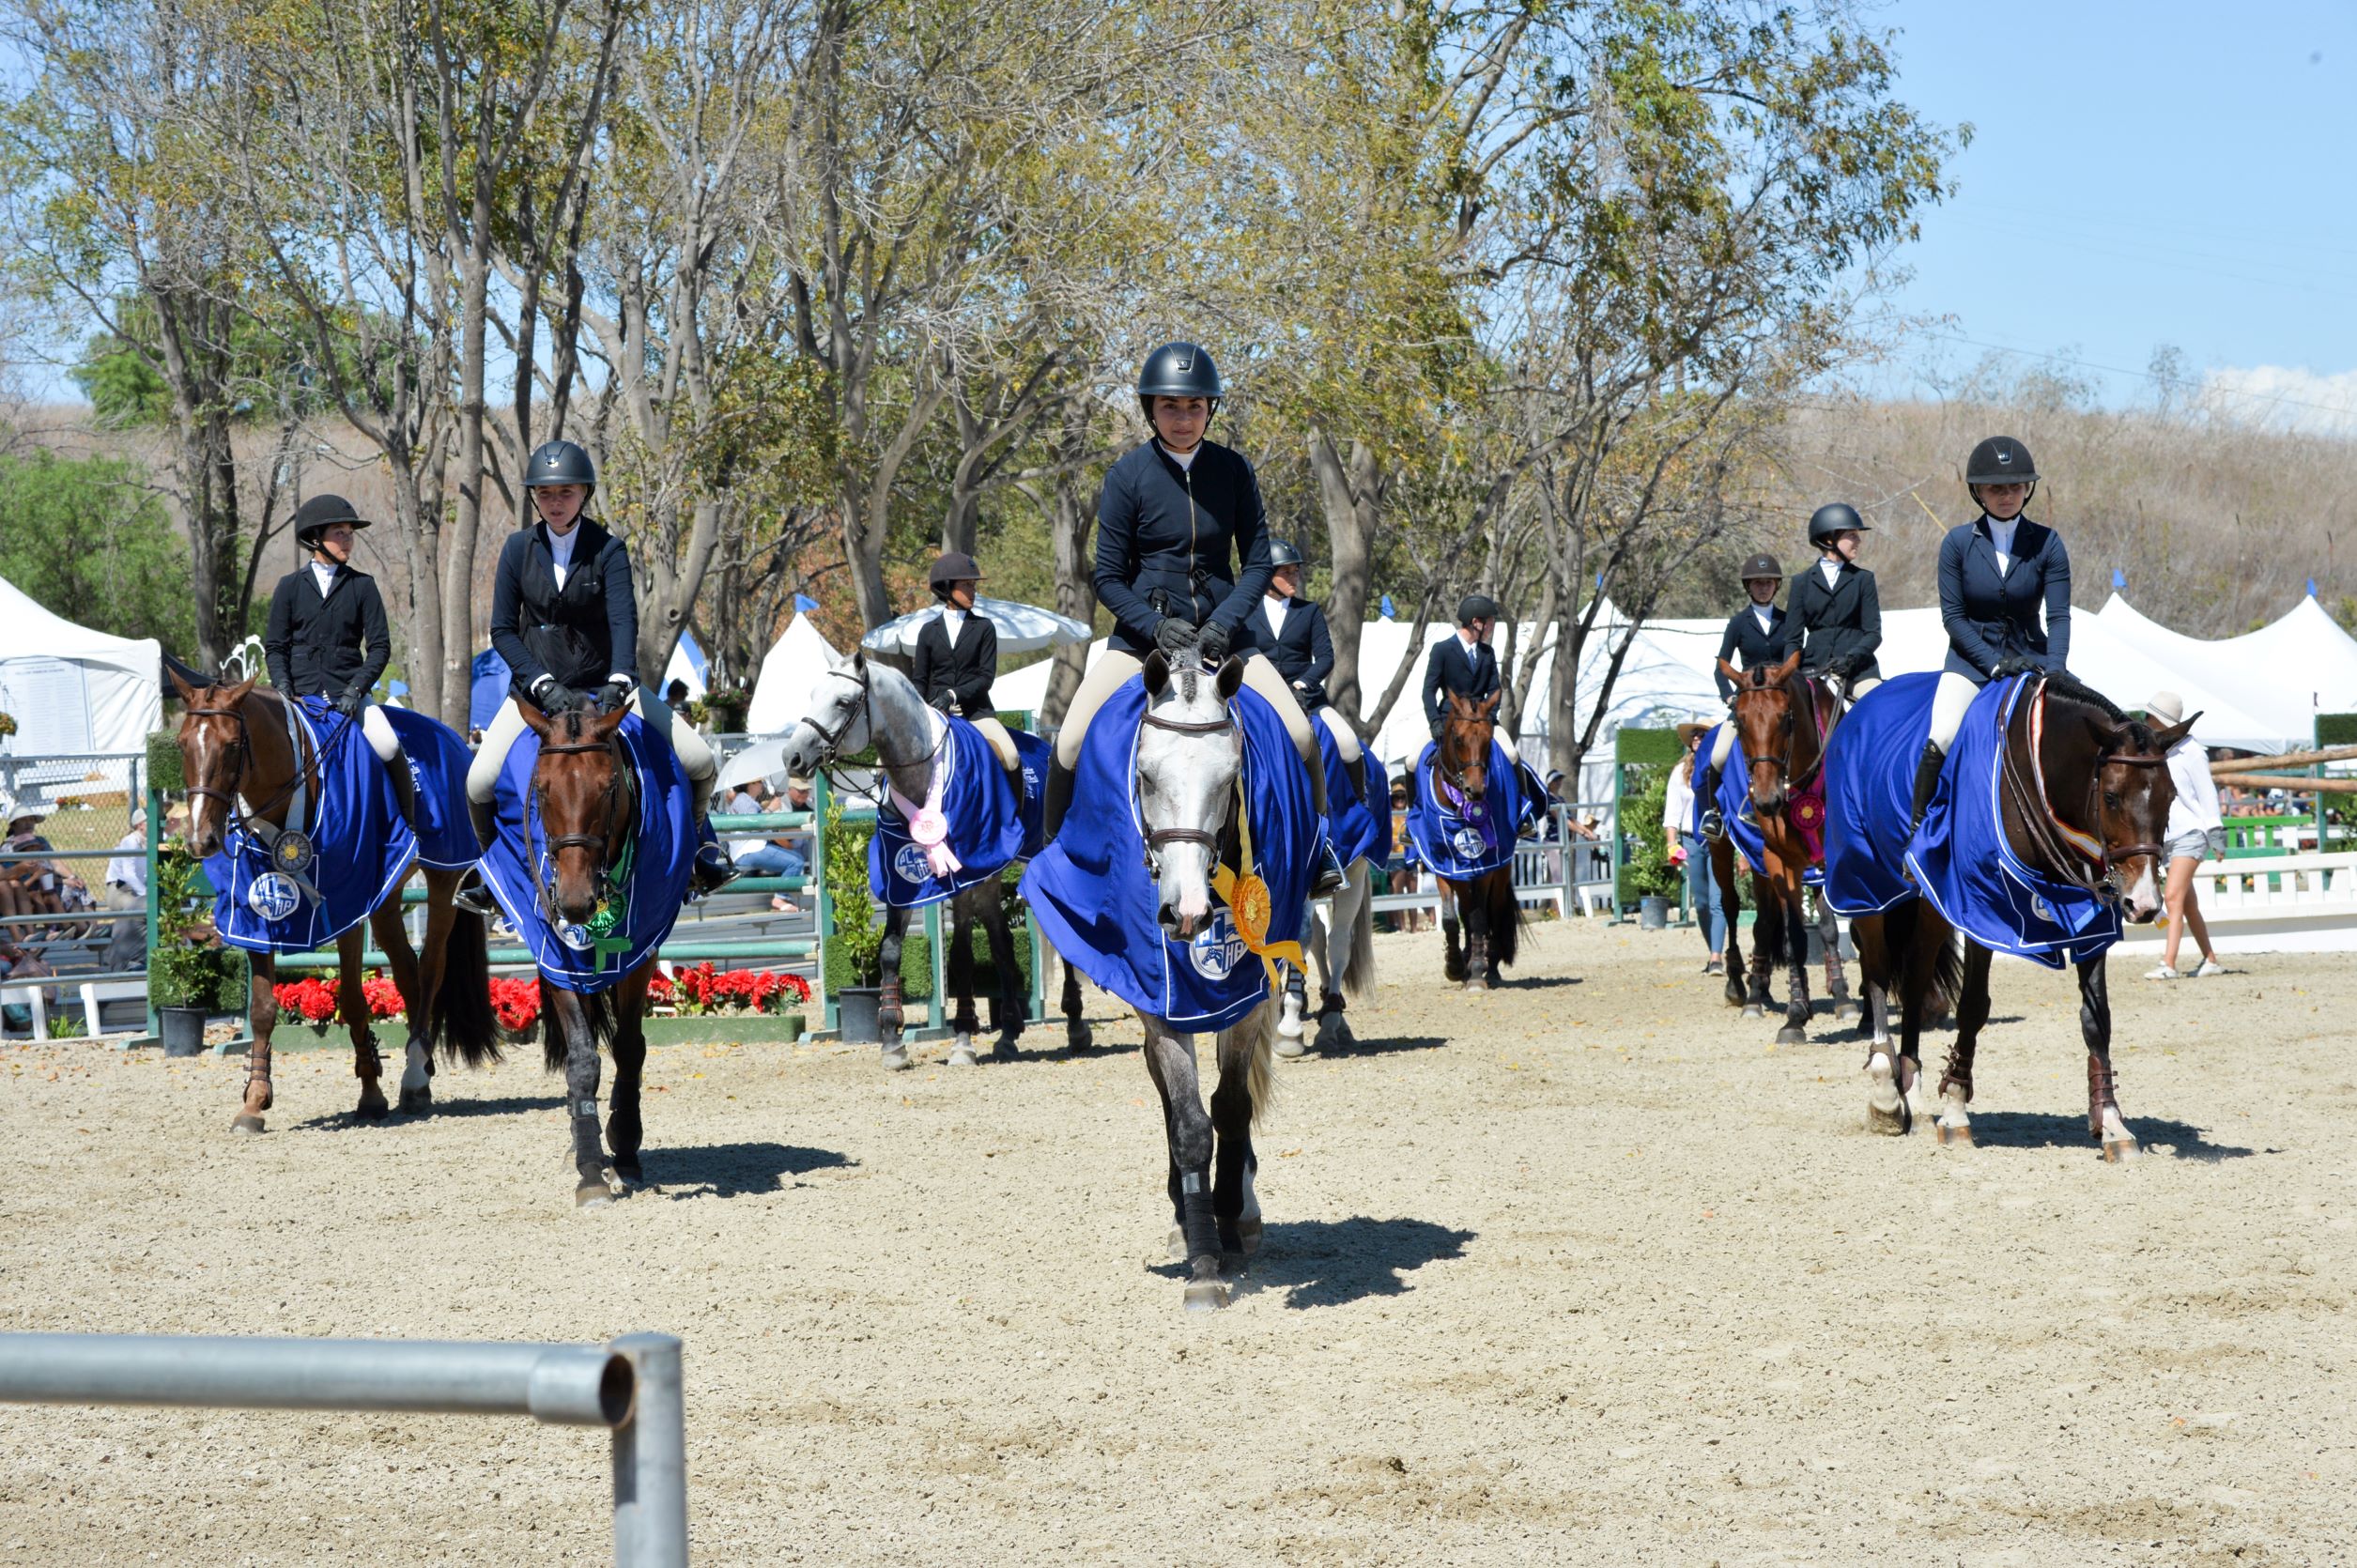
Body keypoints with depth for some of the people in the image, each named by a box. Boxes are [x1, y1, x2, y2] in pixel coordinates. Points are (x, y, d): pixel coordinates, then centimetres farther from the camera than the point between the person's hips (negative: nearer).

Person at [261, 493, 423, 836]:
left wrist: (356, 688, -12)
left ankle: (409, 829, -11)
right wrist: (283, 688, -9)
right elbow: (274, 647, 9)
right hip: (301, 695, 1)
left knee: (389, 748, -24)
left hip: (349, 694, -1)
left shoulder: (362, 586, 7)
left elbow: (380, 646, 3)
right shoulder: (290, 587, 9)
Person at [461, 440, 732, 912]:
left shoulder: (607, 549, -6)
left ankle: (692, 846, 17)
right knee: (479, 783, -21)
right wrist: (542, 684, -18)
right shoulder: (519, 548, -2)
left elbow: (624, 619, -20)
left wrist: (619, 682, -39)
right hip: (536, 686, 0)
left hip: (602, 684, 0)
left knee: (699, 761, -13)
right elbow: (502, 630, -3)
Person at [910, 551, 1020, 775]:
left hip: (976, 711, -1)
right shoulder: (929, 631, 11)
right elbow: (920, 680, 11)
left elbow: (986, 676, -2)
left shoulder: (983, 628, 7)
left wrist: (954, 695, -18)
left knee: (1010, 757, -25)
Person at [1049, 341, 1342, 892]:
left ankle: (1317, 846, 9)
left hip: (1222, 631, 1)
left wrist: (1223, 624, -15)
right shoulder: (1128, 473, -5)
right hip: (1143, 629, -1)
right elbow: (1108, 577, -4)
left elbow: (1258, 563, 1)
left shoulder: (1233, 469, 0)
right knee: (1070, 743, -18)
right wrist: (1156, 627, -19)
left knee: (1301, 736, -14)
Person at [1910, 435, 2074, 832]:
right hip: (1972, 657, -2)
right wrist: (1994, 663, -17)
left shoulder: (2047, 543, -4)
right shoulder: (1958, 543, -5)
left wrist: (2054, 671, -23)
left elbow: (2059, 616, -7)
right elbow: (1953, 616, -6)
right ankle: (1917, 827, -12)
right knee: (1941, 739, -24)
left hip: (2030, 656, 2)